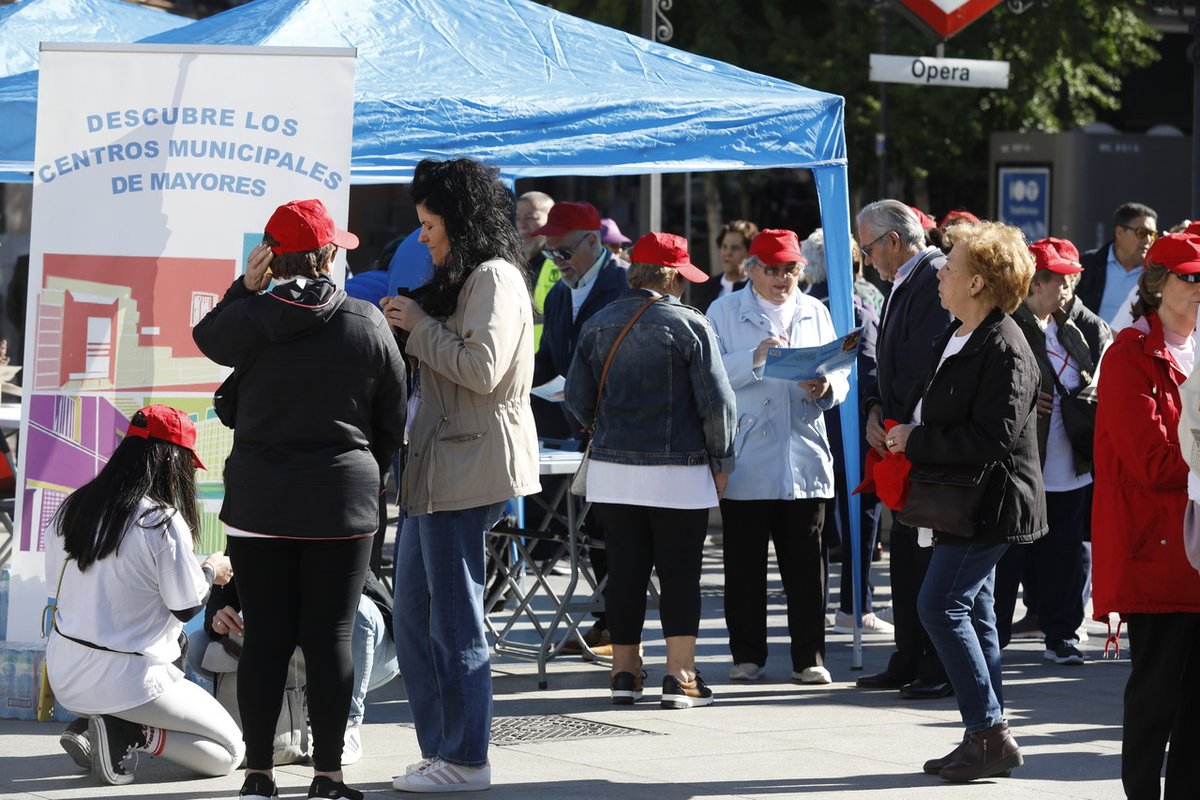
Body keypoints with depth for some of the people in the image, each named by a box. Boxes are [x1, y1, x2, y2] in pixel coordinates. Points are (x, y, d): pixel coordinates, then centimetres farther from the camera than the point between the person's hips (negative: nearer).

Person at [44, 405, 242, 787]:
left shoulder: (71, 508, 1)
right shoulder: (163, 522, -18)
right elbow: (187, 607, -11)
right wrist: (210, 572, 11)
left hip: (63, 672, 7)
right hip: (124, 681, -7)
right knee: (229, 751, 9)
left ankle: (94, 727, 12)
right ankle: (131, 734, -11)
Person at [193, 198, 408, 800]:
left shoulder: (252, 318, -7)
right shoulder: (368, 325, -4)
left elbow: (205, 337, 16)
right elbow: (392, 422, 5)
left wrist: (246, 287, 13)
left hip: (259, 501, 1)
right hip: (342, 502, 0)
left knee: (266, 638, 5)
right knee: (330, 638, 3)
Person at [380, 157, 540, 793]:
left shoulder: (493, 277, -10)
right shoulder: (463, 279, 21)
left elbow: (482, 368, -20)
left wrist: (421, 327, -10)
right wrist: (412, 328, 8)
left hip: (468, 468, -10)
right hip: (435, 466, 10)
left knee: (454, 622, -6)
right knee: (413, 618, 11)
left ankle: (465, 761, 0)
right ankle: (439, 751, 17)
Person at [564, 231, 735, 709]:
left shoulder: (599, 325, 6)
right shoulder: (688, 325, -8)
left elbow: (577, 398, 10)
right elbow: (716, 400, -8)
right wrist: (721, 461, 3)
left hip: (612, 468, 4)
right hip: (679, 473, -4)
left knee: (625, 569, 9)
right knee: (679, 572, 1)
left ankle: (624, 671, 13)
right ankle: (679, 677, -2)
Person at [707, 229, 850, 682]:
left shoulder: (814, 313, 15)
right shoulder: (725, 312, 5)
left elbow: (841, 379, 12)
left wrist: (825, 389, -10)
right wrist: (754, 359, -18)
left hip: (804, 461, 2)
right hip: (746, 462, -2)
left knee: (805, 563, 1)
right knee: (745, 563, 2)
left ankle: (809, 657, 7)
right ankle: (747, 655, 11)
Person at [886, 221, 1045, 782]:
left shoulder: (1005, 349, -19)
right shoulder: (956, 338, 12)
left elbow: (993, 439, -24)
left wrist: (916, 441, -18)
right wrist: (905, 433, 6)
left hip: (992, 501, -10)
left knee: (941, 604, -14)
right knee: (973, 611, 11)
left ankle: (989, 732, -9)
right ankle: (988, 740, 16)